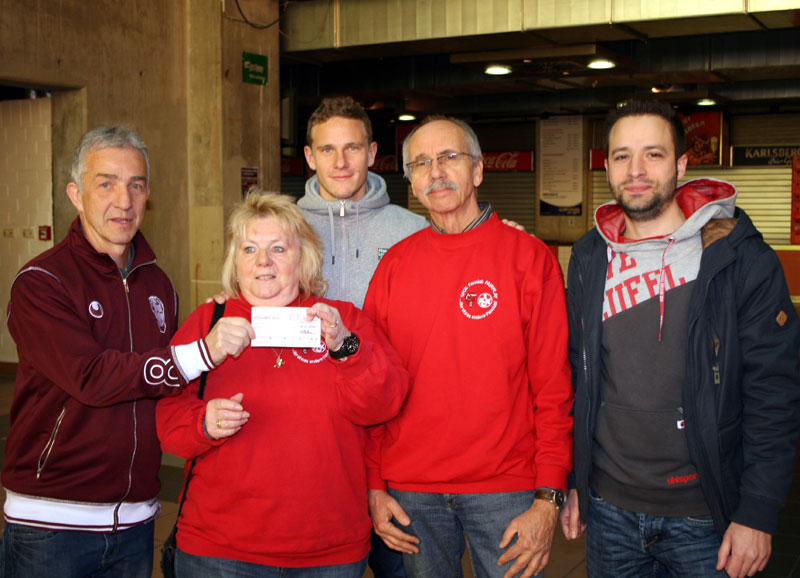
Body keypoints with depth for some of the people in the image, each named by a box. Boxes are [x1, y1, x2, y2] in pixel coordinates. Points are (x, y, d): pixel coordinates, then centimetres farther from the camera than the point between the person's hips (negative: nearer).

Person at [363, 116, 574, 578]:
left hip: (505, 489, -2)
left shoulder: (529, 257, -5)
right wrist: (374, 486, 3)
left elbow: (554, 386, -7)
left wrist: (549, 498, -10)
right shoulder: (394, 265, 4)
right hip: (410, 492, 3)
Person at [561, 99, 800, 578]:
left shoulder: (742, 259, -9)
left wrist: (758, 514, -13)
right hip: (609, 509, 3)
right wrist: (573, 481, 10)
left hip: (707, 519, -3)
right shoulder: (589, 260, 4)